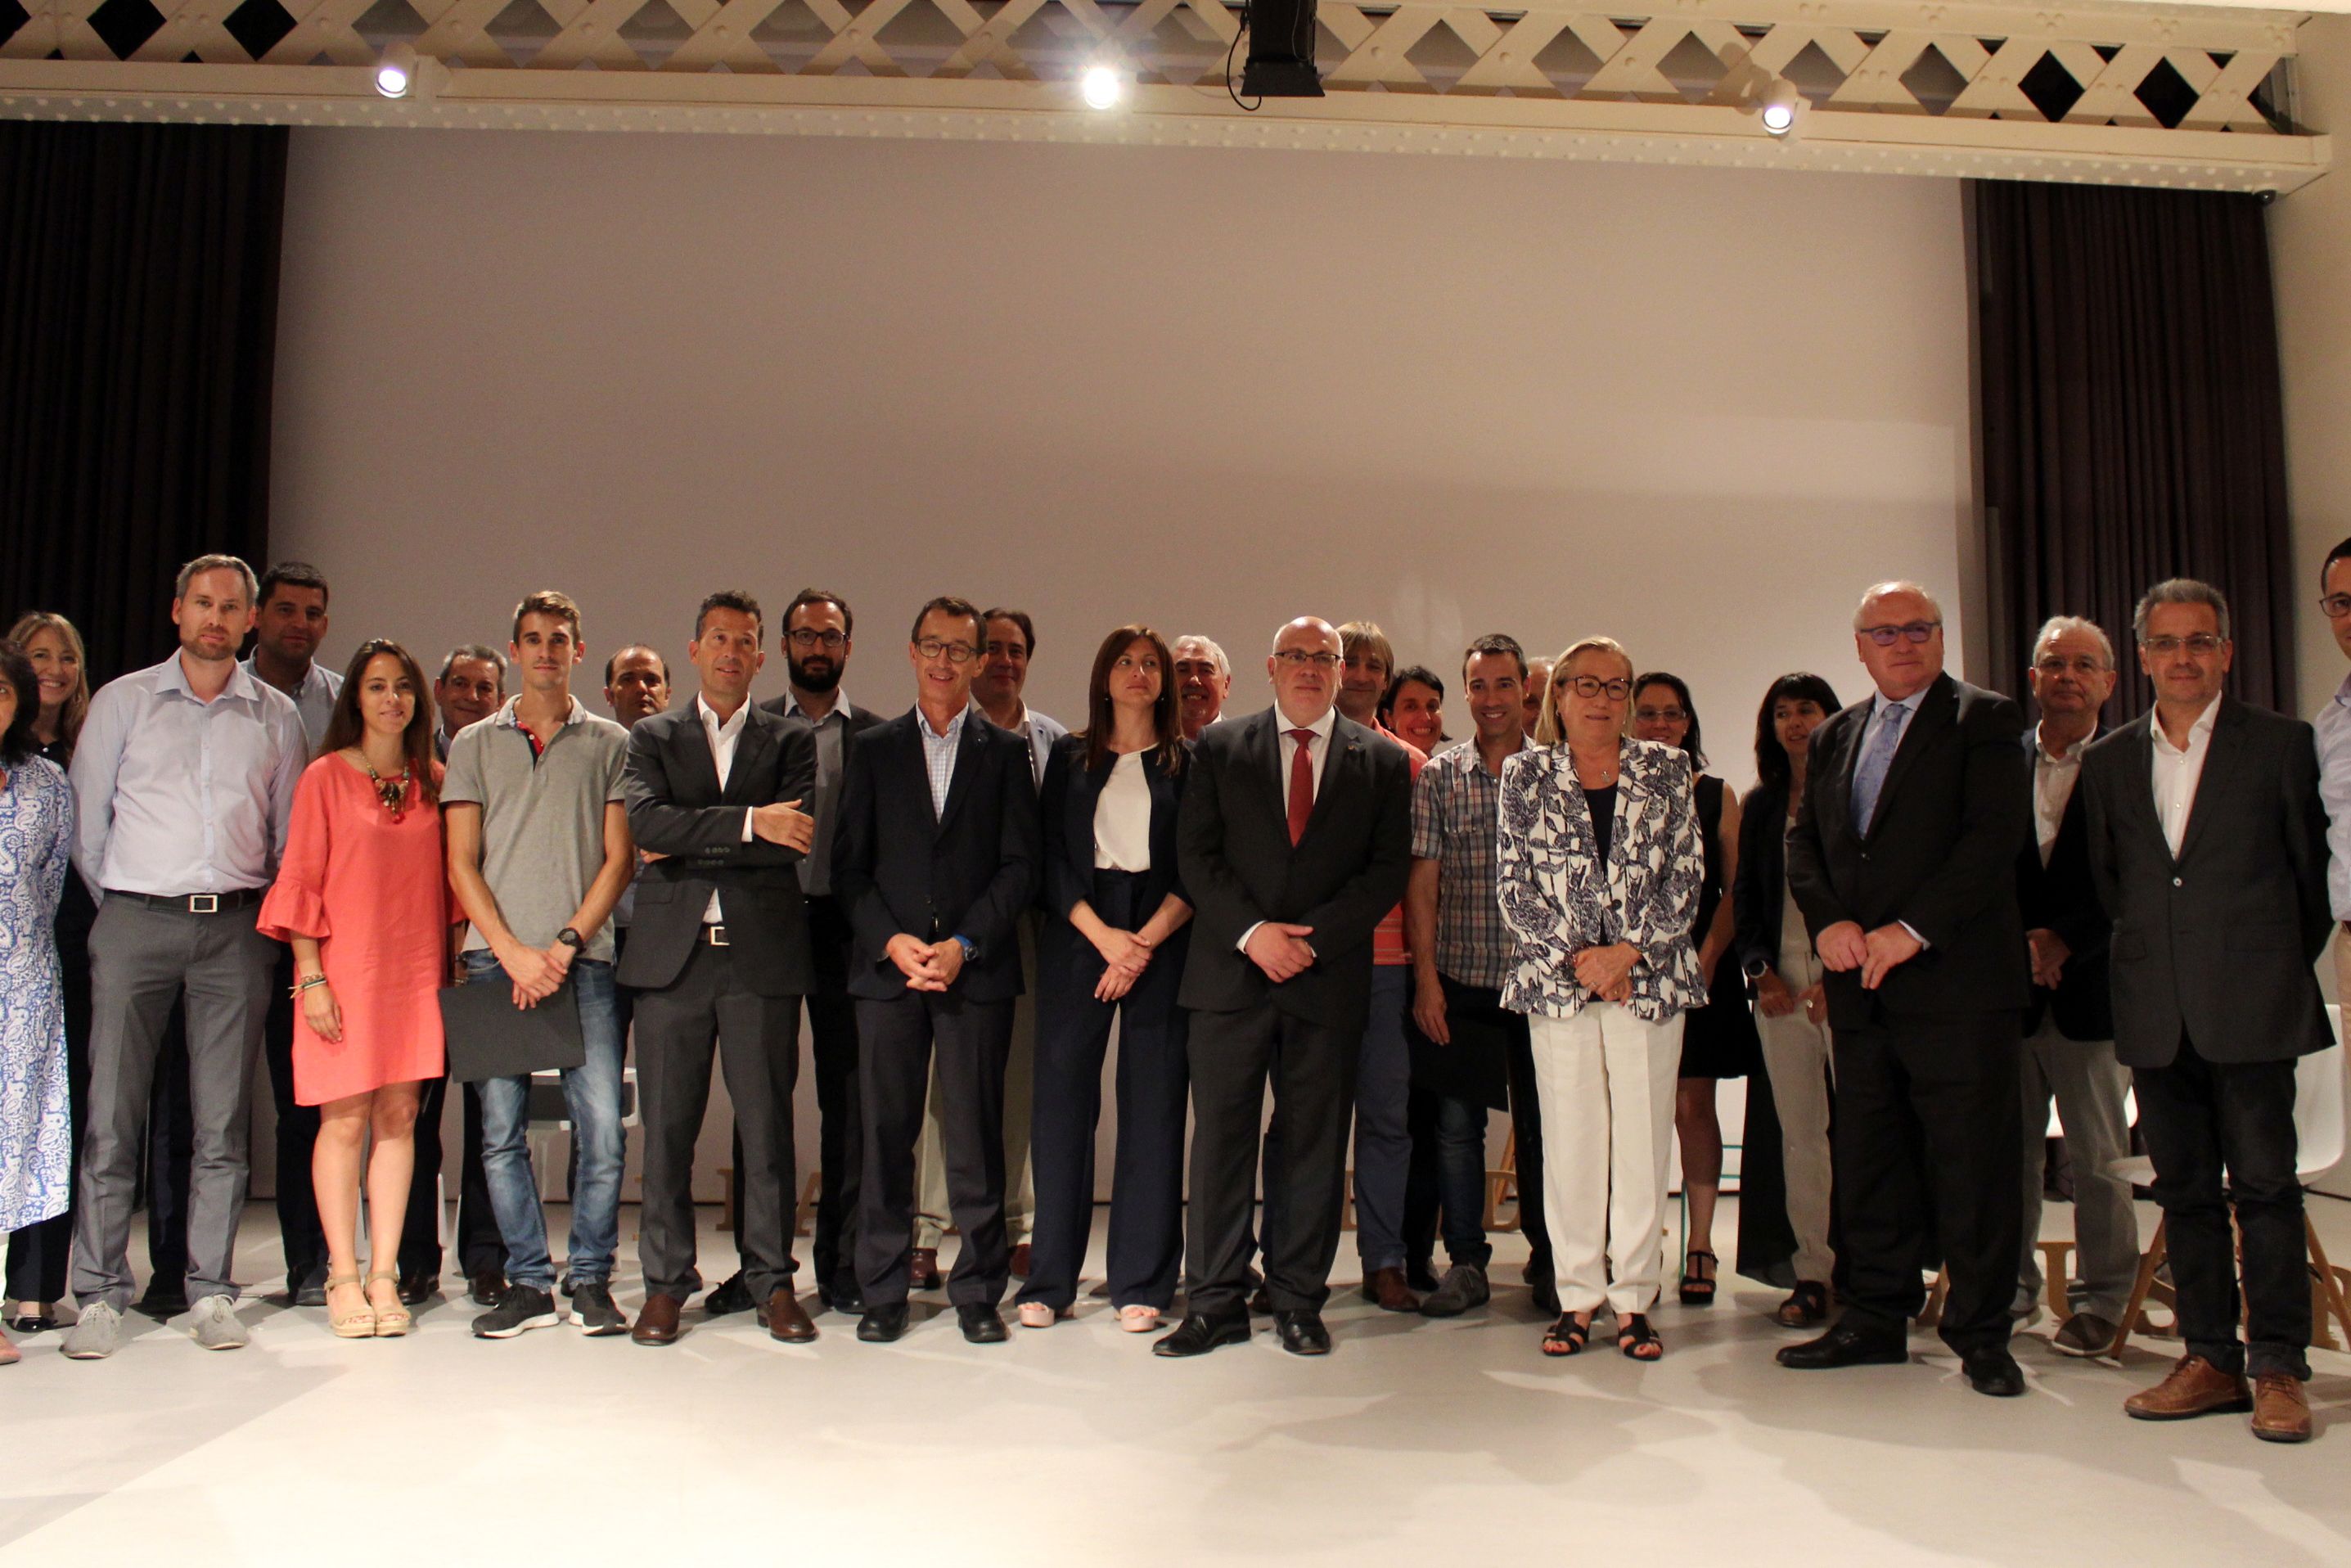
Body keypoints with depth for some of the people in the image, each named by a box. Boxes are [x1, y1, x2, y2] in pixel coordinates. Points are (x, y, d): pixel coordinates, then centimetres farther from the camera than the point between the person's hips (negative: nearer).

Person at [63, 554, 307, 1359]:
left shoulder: (275, 715, 11)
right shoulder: (123, 701, 9)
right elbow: (87, 818, 8)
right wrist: (115, 908, 5)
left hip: (236, 929, 1)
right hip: (135, 923, -1)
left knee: (222, 1119, 2)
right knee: (112, 1112, -3)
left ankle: (211, 1290, 9)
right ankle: (100, 1294, 6)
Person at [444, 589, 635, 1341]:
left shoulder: (610, 744, 10)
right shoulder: (474, 744, 13)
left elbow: (618, 858, 5)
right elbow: (461, 863, 7)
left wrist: (566, 944, -7)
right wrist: (512, 952, -5)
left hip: (583, 960, -1)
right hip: (495, 960, 1)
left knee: (601, 1130, -5)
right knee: (501, 1131, 2)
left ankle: (591, 1279, 8)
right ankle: (528, 1283, 14)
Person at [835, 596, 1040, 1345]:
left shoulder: (1005, 752, 8)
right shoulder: (874, 749, 12)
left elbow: (1020, 866, 2)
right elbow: (849, 865, 6)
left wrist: (964, 944, -10)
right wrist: (891, 941, -8)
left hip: (977, 972, -1)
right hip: (886, 968, 1)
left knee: (975, 1135, 1)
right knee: (885, 1133, 4)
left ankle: (978, 1291, 13)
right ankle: (883, 1292, 16)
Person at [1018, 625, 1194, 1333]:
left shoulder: (1189, 762, 8)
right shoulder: (1070, 757, 12)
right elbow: (1051, 856, 4)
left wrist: (1146, 942, -11)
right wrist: (1103, 936, -9)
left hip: (1163, 943, -1)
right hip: (1077, 937, 1)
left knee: (1152, 1107, 0)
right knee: (1062, 1101, -1)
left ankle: (1141, 1282, 8)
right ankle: (1050, 1279, 9)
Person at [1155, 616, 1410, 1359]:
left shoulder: (1382, 760, 9)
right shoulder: (1221, 748, 9)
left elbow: (1388, 870, 3)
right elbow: (1195, 856, 3)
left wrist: (1311, 939, -9)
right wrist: (1252, 933, -10)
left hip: (1328, 978, 0)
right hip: (1229, 972, 0)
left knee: (1314, 1144, 5)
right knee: (1219, 1137, 2)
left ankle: (1298, 1301, 18)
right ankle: (1215, 1303, 12)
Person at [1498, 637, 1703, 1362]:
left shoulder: (1667, 770, 7)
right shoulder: (1526, 776, 6)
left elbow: (1687, 875, 2)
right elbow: (1514, 885, 1)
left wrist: (1628, 950, -9)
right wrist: (1577, 956, -8)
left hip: (1649, 976, 1)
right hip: (1556, 979, 0)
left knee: (1643, 1135, 1)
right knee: (1570, 1137, 2)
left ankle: (1633, 1298, 11)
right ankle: (1578, 1296, 12)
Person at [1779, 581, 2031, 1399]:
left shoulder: (1985, 719, 1)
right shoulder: (1833, 737, 18)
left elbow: (1995, 835, -11)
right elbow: (1803, 841, 13)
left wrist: (1911, 930, -16)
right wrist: (1829, 921, -5)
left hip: (1957, 978, -5)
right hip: (1860, 985, 5)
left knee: (1972, 1161, 0)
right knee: (1867, 1157, 9)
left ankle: (1980, 1332, 12)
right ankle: (1876, 1316, 20)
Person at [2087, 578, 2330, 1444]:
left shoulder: (2283, 744, 2)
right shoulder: (2107, 761, 11)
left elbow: (2317, 874, 4)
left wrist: (2281, 968, 5)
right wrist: (2145, 965, 8)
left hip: (2252, 1009, -3)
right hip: (2156, 1014, 3)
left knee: (2264, 1184, -1)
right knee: (2184, 1190, 8)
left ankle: (2278, 1369, 9)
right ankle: (2210, 1358, 17)